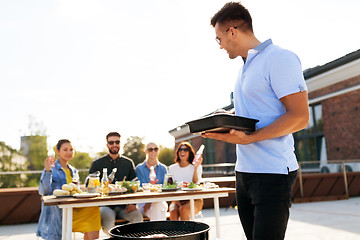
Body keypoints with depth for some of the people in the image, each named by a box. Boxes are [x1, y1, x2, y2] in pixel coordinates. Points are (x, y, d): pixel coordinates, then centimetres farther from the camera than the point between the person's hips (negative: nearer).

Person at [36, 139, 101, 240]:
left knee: (93, 209, -25)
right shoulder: (52, 169, 2)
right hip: (56, 210, -5)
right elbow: (43, 191, -10)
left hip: (73, 209, 5)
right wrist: (47, 171, -20)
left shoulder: (74, 171, 21)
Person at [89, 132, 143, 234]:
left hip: (124, 205, 2)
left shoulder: (128, 163, 16)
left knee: (137, 215, -29)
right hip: (105, 205, -1)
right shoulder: (97, 164, 10)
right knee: (108, 217, -35)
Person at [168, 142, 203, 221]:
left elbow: (195, 184, -12)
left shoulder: (197, 167, 4)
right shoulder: (172, 168, 11)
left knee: (183, 209, -34)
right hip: (178, 199, 2)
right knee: (173, 211, -32)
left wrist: (196, 167, -23)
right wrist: (176, 201, -11)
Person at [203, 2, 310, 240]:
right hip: (244, 171, 9)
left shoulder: (279, 58, -11)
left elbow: (299, 117, -16)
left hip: (272, 173, -8)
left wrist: (248, 138, -23)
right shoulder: (247, 67, 17)